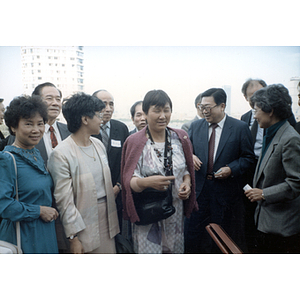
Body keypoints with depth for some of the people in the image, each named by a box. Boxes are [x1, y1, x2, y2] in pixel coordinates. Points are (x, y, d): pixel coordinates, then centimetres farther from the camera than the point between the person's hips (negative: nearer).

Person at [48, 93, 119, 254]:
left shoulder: (98, 144, 7)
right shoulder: (61, 154, -16)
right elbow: (64, 200, -16)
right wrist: (73, 237, -14)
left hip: (106, 220, 7)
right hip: (83, 226, -6)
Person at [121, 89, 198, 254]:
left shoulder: (180, 137, 2)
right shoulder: (134, 142, -9)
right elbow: (129, 181, -13)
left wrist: (187, 182, -9)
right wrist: (146, 182, -34)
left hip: (175, 210, 4)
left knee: (174, 249, 16)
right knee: (148, 250, 3)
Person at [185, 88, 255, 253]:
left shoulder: (240, 128, -5)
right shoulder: (195, 126, 4)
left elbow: (248, 157, -1)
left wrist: (232, 169, -16)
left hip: (226, 189, -2)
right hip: (198, 187, 2)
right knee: (193, 230, 6)